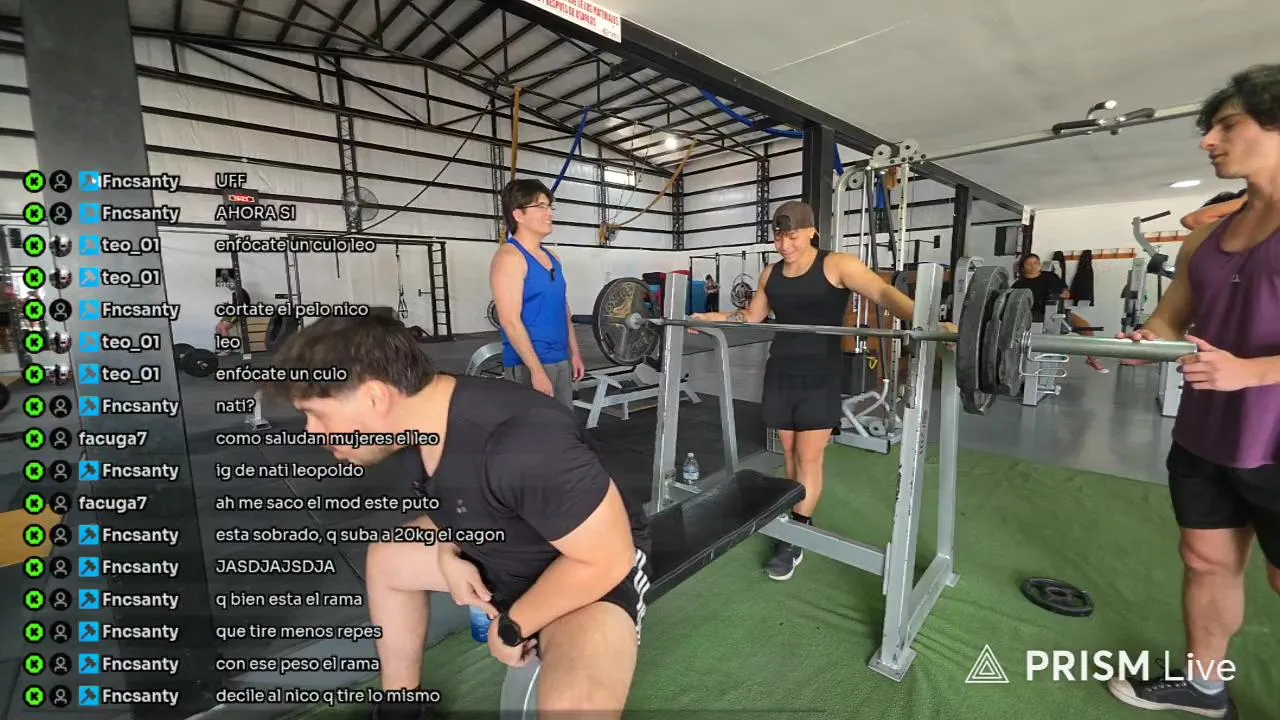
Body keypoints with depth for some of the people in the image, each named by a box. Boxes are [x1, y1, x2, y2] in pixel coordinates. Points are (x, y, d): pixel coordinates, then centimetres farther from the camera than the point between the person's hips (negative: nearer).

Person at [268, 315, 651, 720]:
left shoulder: (522, 445, -39)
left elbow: (607, 559, -28)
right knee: (384, 559, 18)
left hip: (596, 566, -7)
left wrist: (513, 626, -15)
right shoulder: (406, 428, -9)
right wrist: (447, 556, -6)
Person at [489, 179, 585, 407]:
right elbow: (510, 321, -19)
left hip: (561, 361, 8)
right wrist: (537, 370, -21)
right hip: (529, 364, -8)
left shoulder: (552, 258, 13)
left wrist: (575, 353, 16)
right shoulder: (509, 257, -12)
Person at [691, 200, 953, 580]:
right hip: (780, 374, 5)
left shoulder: (837, 265, -8)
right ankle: (799, 519, 29)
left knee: (809, 458, 1)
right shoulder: (770, 274, 9)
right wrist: (707, 318, 13)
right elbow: (751, 316, 20)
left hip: (820, 377, -5)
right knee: (791, 454, 12)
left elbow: (883, 292, -21)